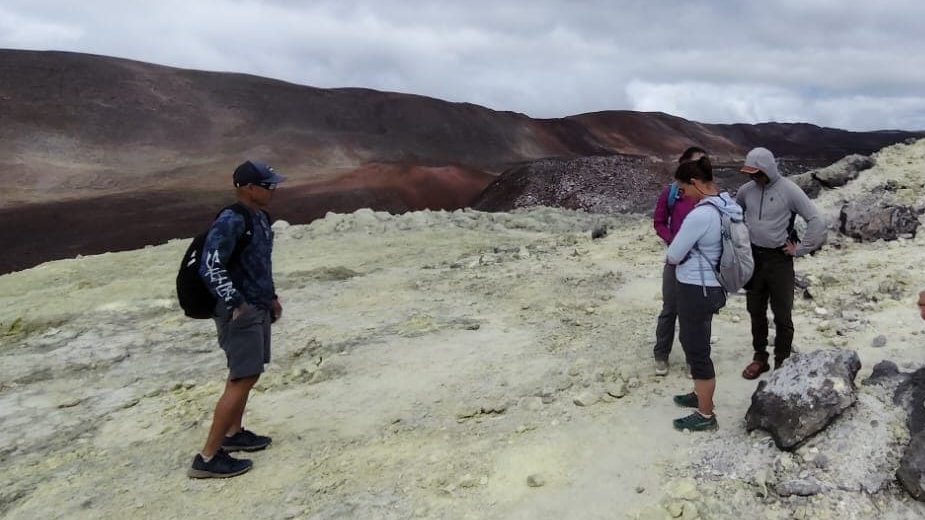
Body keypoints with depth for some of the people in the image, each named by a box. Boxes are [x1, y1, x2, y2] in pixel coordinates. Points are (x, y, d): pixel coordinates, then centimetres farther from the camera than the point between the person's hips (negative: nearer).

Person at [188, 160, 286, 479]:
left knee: (248, 374, 20)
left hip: (258, 308, 10)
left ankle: (233, 433, 37)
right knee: (242, 380, -9)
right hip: (239, 312, -10)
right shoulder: (231, 221, -21)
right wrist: (237, 304, -25)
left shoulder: (260, 216, 9)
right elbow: (210, 268, -25)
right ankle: (208, 458, -1)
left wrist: (270, 296, 19)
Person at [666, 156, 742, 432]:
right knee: (693, 342, 25)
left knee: (697, 350, 5)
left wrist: (682, 254, 4)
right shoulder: (727, 204, 2)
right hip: (712, 286, 9)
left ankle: (705, 416, 20)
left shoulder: (700, 214, -26)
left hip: (696, 289, -9)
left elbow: (673, 256, -16)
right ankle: (702, 395, 42)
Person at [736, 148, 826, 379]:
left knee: (782, 314, 5)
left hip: (779, 259, -4)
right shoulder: (746, 190, 0)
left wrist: (800, 249, -13)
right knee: (756, 311, 14)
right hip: (753, 257, 5)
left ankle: (782, 362, 17)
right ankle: (760, 358, 28)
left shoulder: (789, 190, -14)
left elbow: (817, 221, -14)